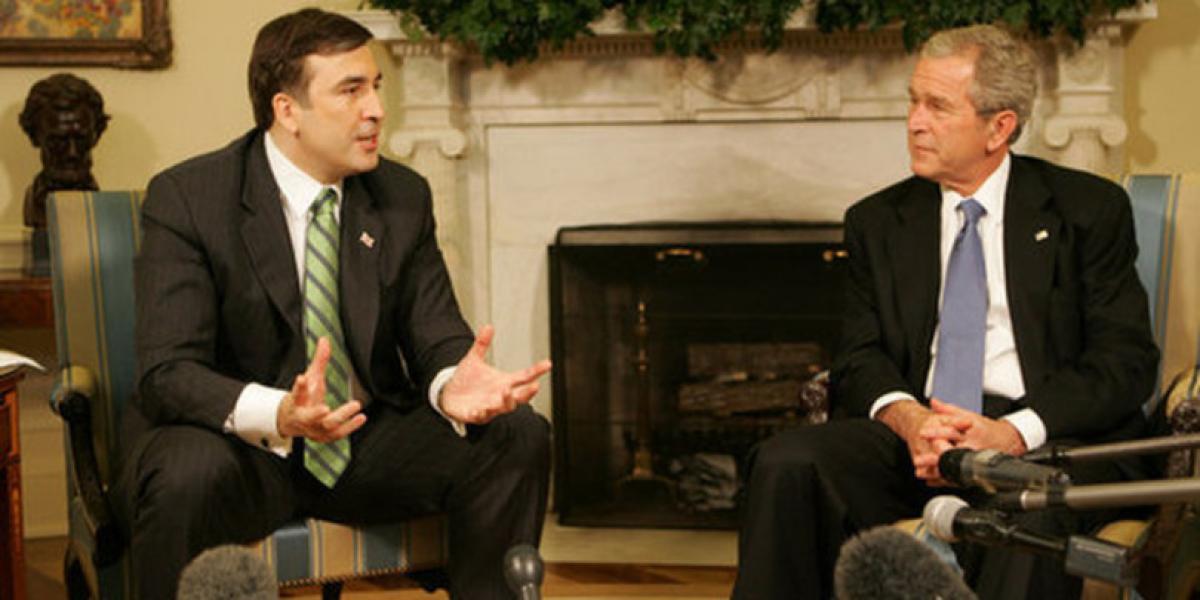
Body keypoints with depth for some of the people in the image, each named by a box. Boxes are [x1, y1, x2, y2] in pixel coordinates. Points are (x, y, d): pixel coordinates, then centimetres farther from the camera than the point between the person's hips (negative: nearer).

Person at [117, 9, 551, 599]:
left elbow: (437, 338, 1)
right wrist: (277, 414, -40)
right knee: (188, 473, -37)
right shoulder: (187, 197, -12)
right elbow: (166, 372, -20)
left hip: (365, 443, 4)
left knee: (518, 435, -15)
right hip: (238, 442, -4)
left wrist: (452, 385, -26)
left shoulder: (403, 196, 3)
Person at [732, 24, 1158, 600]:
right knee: (785, 463, -26)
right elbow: (859, 356, 10)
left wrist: (1016, 432, -17)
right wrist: (905, 416, -15)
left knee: (1032, 514, -39)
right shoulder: (877, 221, 17)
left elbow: (1126, 359, 0)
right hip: (913, 430, 3)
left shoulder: (1089, 209, 7)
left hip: (1046, 437, -3)